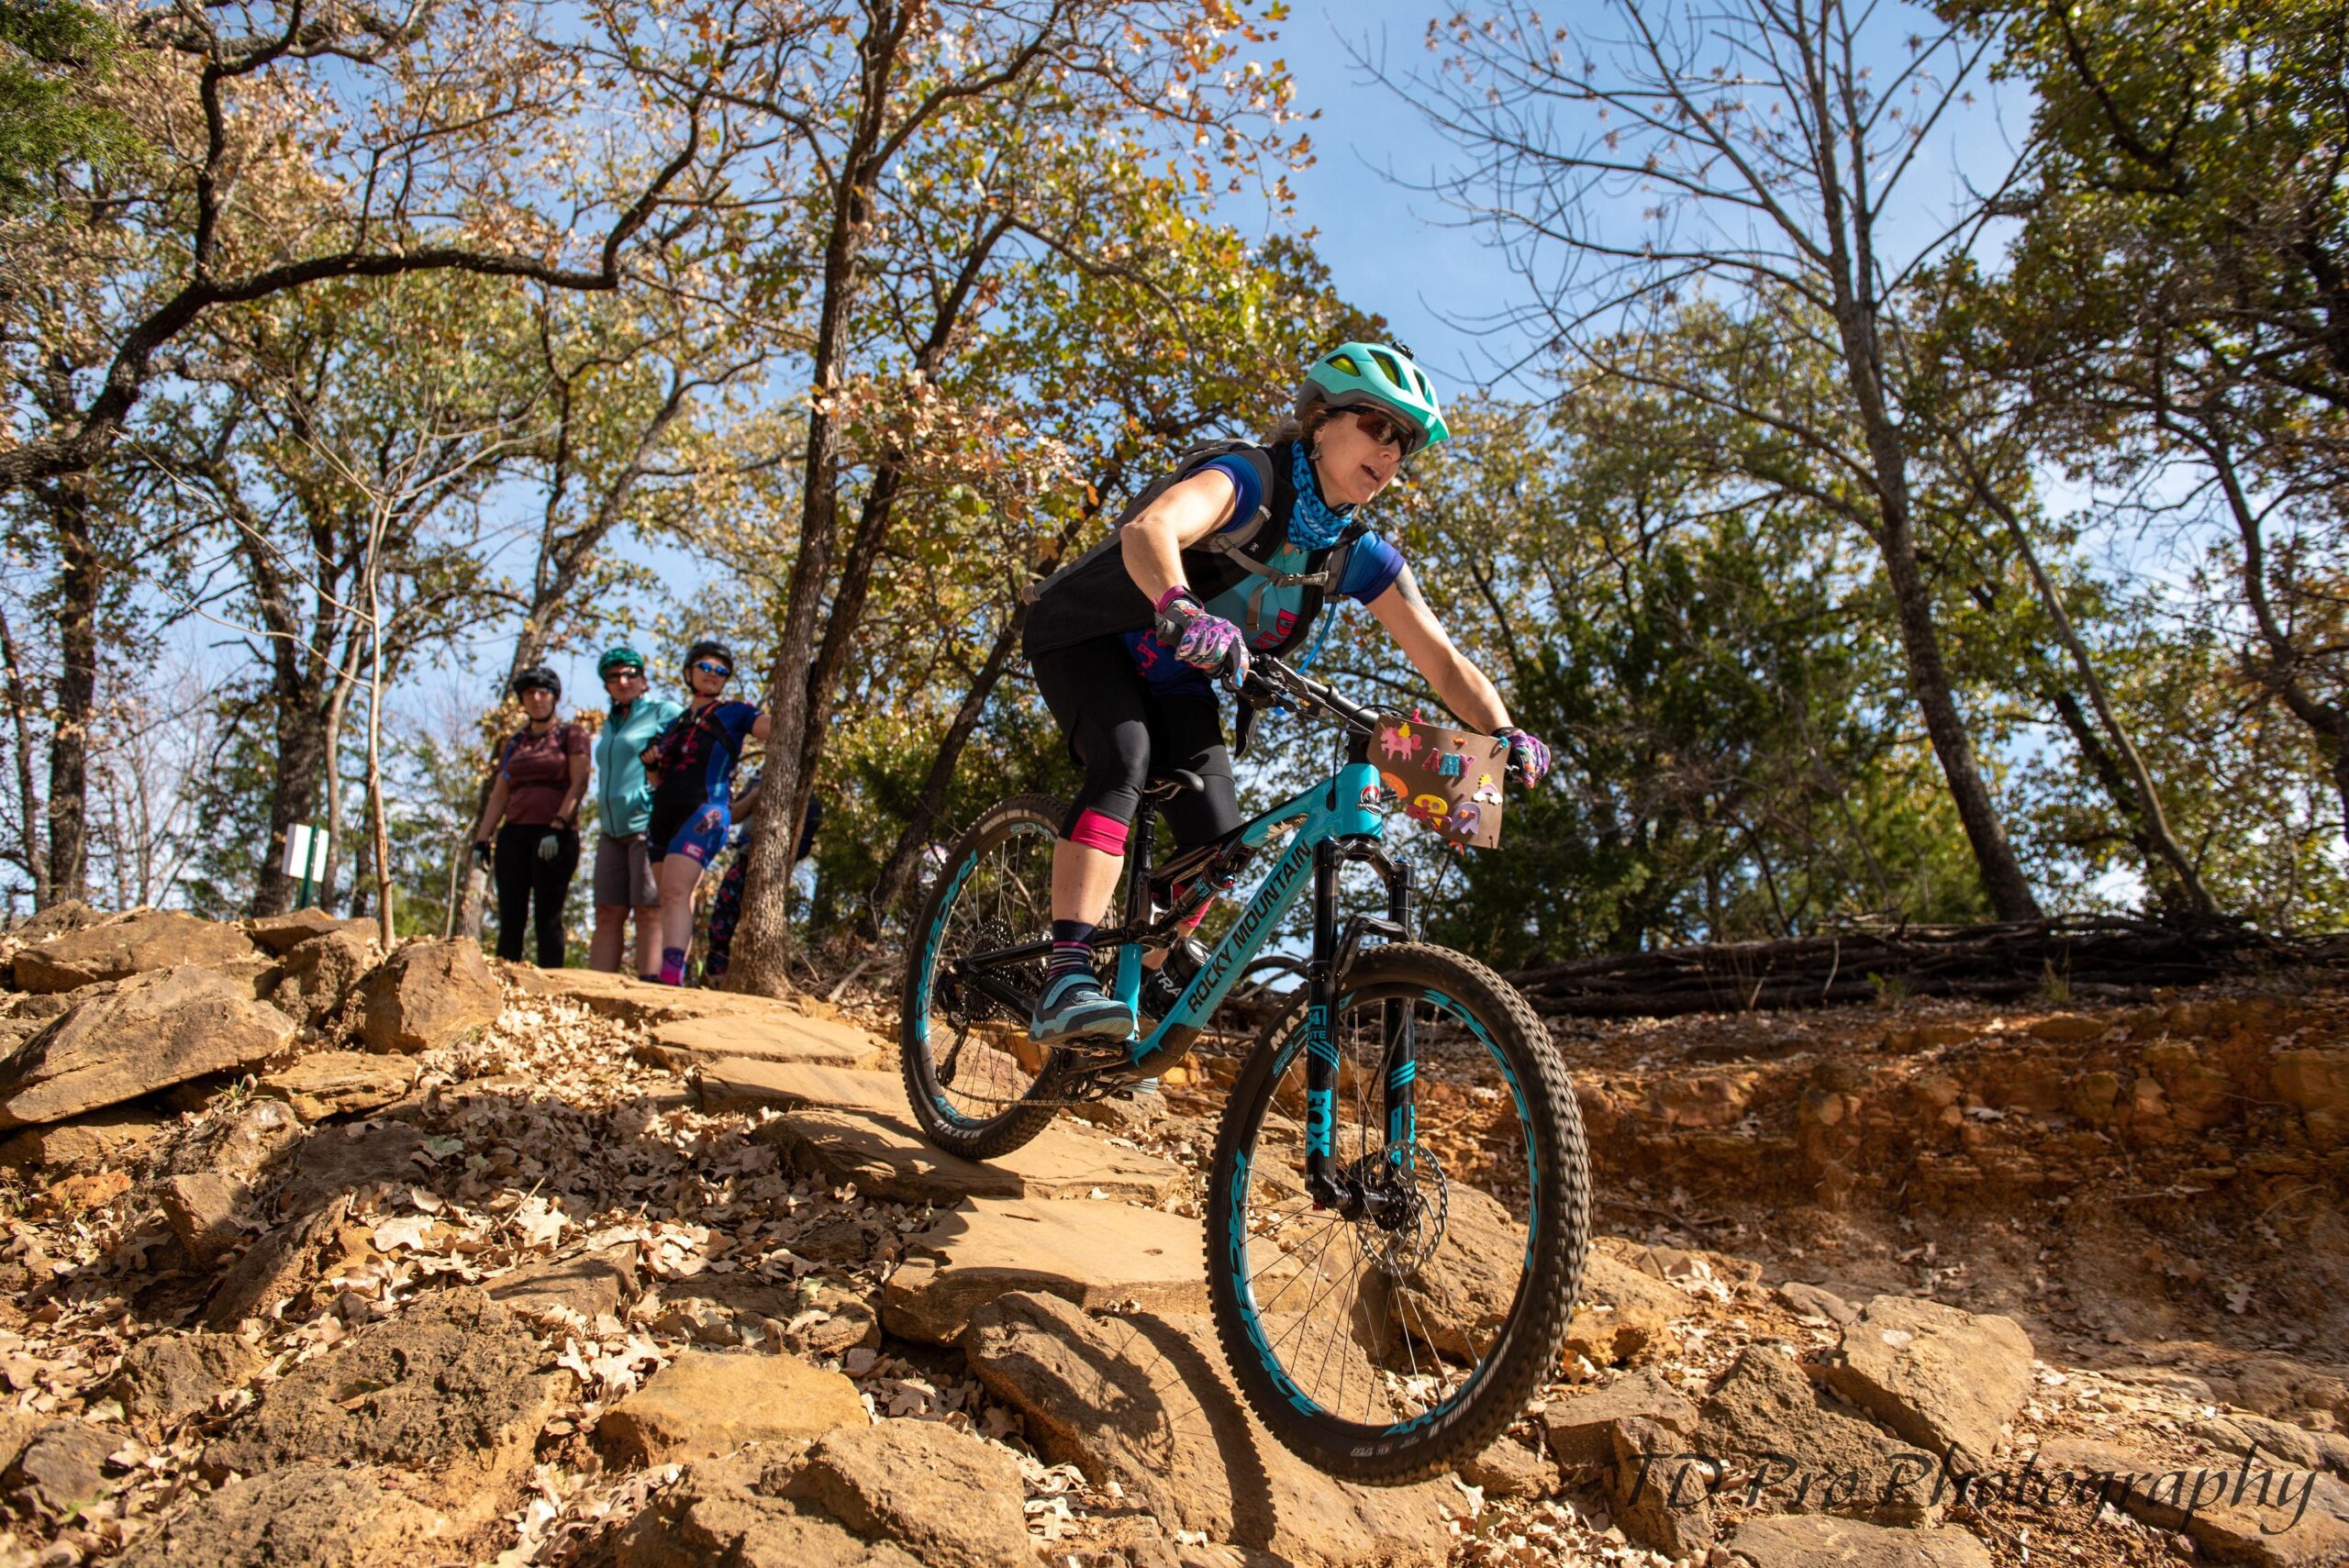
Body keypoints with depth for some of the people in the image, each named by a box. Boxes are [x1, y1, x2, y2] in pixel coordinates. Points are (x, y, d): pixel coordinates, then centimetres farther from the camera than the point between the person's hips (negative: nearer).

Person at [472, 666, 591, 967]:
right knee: (510, 918, -1)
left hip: (555, 836, -5)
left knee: (548, 917, -8)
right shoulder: (513, 745, 21)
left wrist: (557, 828, -17)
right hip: (514, 834, 5)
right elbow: (499, 796, 19)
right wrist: (481, 839, 8)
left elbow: (579, 784, -5)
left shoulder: (571, 735, 6)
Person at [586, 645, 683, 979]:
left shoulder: (664, 712, -1)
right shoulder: (610, 725, 23)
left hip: (650, 825, -8)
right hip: (613, 831, 8)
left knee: (649, 911, -10)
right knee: (607, 913, 4)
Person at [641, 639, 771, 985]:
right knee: (670, 899, 3)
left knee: (676, 892, -23)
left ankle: (671, 977, -34)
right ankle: (673, 978, 5)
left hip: (704, 811, -7)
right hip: (663, 815, 7)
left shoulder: (733, 714, 10)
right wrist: (651, 764, 13)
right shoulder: (673, 725, 25)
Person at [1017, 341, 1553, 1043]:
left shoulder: (1359, 555, -8)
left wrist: (1505, 733, -27)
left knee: (1216, 840, -9)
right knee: (1126, 758, -34)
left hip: (1175, 678, 6)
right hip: (1089, 638, -6)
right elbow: (1149, 528, -48)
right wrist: (1181, 610, -69)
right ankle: (1067, 980, -37)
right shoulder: (1249, 477, -27)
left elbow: (1443, 661, -9)